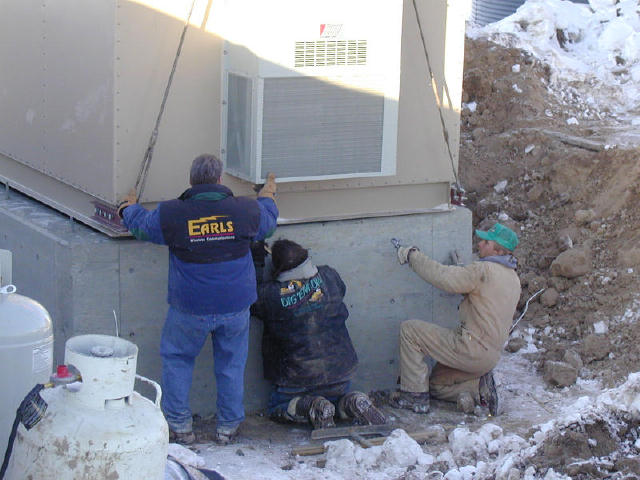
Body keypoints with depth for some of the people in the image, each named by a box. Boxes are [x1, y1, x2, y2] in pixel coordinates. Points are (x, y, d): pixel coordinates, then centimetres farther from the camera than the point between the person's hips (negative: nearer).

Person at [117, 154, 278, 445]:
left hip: (190, 310, -1)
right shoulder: (246, 210, -7)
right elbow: (267, 224, 16)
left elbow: (141, 226, 8)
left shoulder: (171, 214, -12)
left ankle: (179, 426, 19)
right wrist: (268, 199, 38)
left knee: (177, 359, 18)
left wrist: (129, 208, 32)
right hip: (235, 307, 2)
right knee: (231, 365, 17)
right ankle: (228, 427, 26)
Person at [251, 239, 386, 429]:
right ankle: (353, 403, -3)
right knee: (338, 398, 31)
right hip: (339, 373, 3)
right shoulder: (328, 276, -7)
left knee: (277, 408, 21)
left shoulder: (268, 294, -18)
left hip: (297, 379, -3)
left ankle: (312, 407, -8)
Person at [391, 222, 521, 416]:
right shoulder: (513, 278, 15)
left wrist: (412, 256, -7)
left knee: (410, 329, -4)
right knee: (436, 385, 25)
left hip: (472, 349, -10)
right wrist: (460, 268, 24)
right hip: (489, 357, 10)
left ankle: (414, 397, -3)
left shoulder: (485, 270, -15)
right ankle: (478, 388, 1)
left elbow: (443, 277, -17)